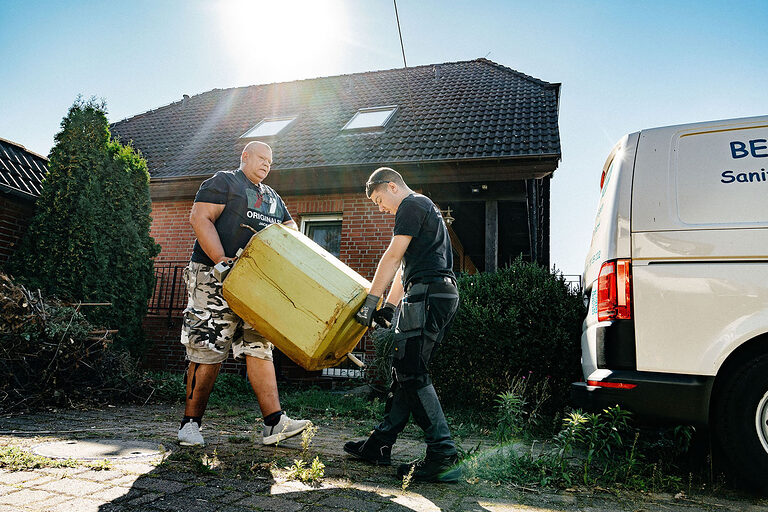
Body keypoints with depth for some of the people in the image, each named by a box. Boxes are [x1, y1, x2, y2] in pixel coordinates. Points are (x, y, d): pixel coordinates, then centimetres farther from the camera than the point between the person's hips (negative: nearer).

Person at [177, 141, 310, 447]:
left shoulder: (273, 197, 26)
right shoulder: (223, 182, 5)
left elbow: (289, 227, 28)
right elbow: (200, 218, -8)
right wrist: (220, 260, -20)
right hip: (216, 278, -6)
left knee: (259, 347, 0)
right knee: (209, 350, -5)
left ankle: (274, 423, -3)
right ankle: (190, 423, 8)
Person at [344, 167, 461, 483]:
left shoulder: (411, 205, -1)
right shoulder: (425, 209, 31)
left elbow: (393, 256, -11)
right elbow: (405, 267, 27)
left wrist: (371, 300, -10)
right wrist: (390, 306, 21)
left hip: (428, 292, -10)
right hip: (443, 294, 10)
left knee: (412, 373, -13)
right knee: (404, 370, 10)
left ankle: (444, 456, -13)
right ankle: (380, 445, 17)